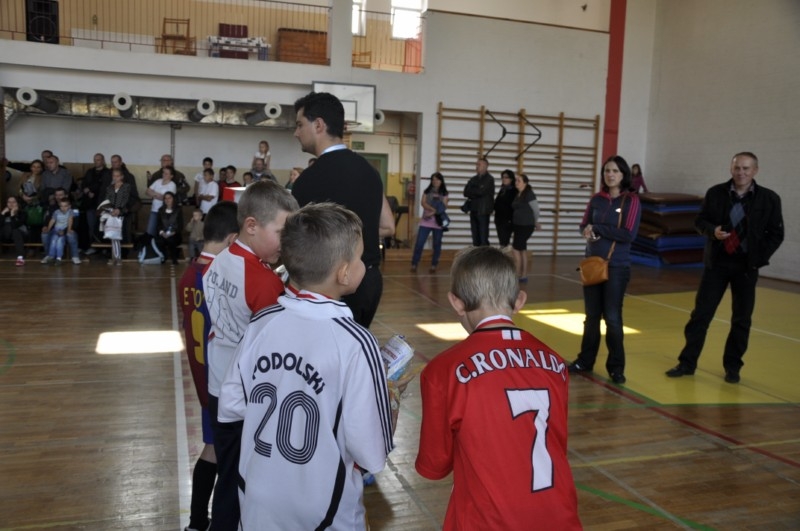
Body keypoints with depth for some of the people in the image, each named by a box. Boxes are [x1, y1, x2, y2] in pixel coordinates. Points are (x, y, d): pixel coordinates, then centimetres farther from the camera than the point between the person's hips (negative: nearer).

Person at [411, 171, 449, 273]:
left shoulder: (444, 193, 5)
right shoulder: (427, 191, 9)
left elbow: (444, 207, -6)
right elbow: (423, 203, -5)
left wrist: (433, 213, -20)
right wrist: (433, 209, -21)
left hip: (438, 222, 0)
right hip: (426, 221, 0)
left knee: (437, 244, 4)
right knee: (419, 243, -5)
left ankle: (433, 266, 13)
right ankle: (414, 264, 1)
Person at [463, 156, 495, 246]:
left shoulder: (489, 179, -4)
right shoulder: (474, 179, 15)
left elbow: (481, 191, -16)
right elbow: (466, 192, 5)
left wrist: (471, 191, 0)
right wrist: (475, 194, -11)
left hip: (483, 211, -6)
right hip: (473, 210, 6)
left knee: (483, 238, -6)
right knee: (475, 238, 8)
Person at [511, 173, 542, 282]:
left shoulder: (529, 194, -11)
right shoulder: (517, 195, 11)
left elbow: (536, 209, -5)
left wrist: (535, 222, 11)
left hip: (526, 226, -8)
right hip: (518, 225, 8)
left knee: (515, 248, -9)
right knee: (522, 249, 10)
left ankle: (517, 274, -1)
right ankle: (524, 276, 15)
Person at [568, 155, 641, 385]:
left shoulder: (631, 200, -6)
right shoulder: (596, 199, 7)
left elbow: (628, 234, -15)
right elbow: (584, 226, 10)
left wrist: (597, 228, -14)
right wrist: (588, 232, -13)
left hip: (617, 267, -4)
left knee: (612, 317, -2)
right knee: (591, 315, 12)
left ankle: (616, 367, 11)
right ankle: (585, 361, 24)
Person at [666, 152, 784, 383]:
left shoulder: (769, 198, -3)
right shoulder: (715, 193, -1)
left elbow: (776, 233, 2)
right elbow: (700, 220, 6)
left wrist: (759, 258, -8)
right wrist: (712, 231, -15)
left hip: (746, 266, 0)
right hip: (717, 262, 0)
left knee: (741, 319, 7)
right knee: (701, 314, 2)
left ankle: (732, 366, 22)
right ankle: (687, 362, 10)